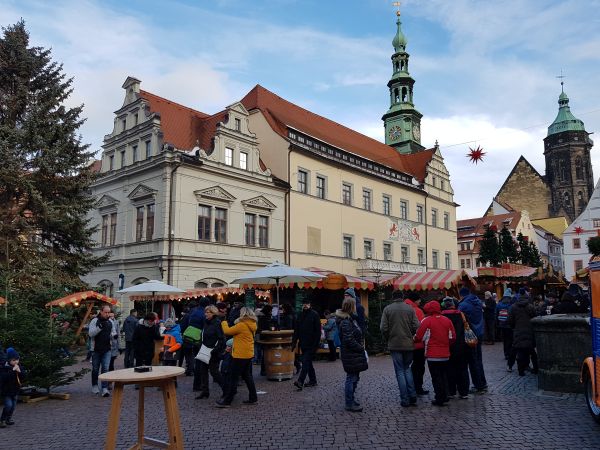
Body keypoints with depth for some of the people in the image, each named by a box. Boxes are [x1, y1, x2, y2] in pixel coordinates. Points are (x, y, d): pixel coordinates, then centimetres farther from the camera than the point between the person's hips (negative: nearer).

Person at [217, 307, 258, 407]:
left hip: (241, 355, -9)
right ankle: (253, 398, 21)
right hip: (248, 354, 9)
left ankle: (227, 401, 5)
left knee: (233, 378, -1)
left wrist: (224, 323, 5)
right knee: (247, 376, 17)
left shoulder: (241, 325, -20)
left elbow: (227, 331, -14)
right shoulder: (251, 326, 7)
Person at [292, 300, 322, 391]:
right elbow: (297, 330, 13)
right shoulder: (301, 315, 12)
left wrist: (316, 344, -16)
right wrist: (294, 342, 6)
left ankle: (300, 382, -18)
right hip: (303, 344, 7)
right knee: (308, 362, 13)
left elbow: (318, 330, -10)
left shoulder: (314, 314, -6)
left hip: (311, 344, -7)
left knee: (306, 362, -13)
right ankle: (313, 380, 23)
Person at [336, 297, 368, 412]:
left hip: (354, 355, 10)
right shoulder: (345, 322, -20)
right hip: (351, 356, -10)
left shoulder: (351, 319, 13)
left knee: (354, 377, 18)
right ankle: (349, 404, 7)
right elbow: (349, 340, -23)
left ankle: (350, 400, 29)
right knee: (352, 378, -2)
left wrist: (361, 348, 6)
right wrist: (361, 349, -14)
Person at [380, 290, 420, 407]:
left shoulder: (387, 309, -3)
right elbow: (416, 326, -5)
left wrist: (388, 339, 8)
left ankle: (405, 399, 6)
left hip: (394, 345, -2)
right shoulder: (410, 308, 0)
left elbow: (383, 328, -9)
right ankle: (412, 395, 10)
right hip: (408, 344, 2)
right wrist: (410, 335, 12)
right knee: (407, 368, 18)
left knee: (400, 371, 5)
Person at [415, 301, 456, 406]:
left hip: (433, 355, -5)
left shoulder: (427, 321, -13)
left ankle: (439, 399, 6)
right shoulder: (447, 320, 2)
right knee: (444, 376, 18)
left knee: (436, 378, 3)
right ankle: (445, 397, 24)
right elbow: (453, 337, 6)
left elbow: (419, 337, -12)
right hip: (445, 354, 5)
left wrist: (414, 339, 9)